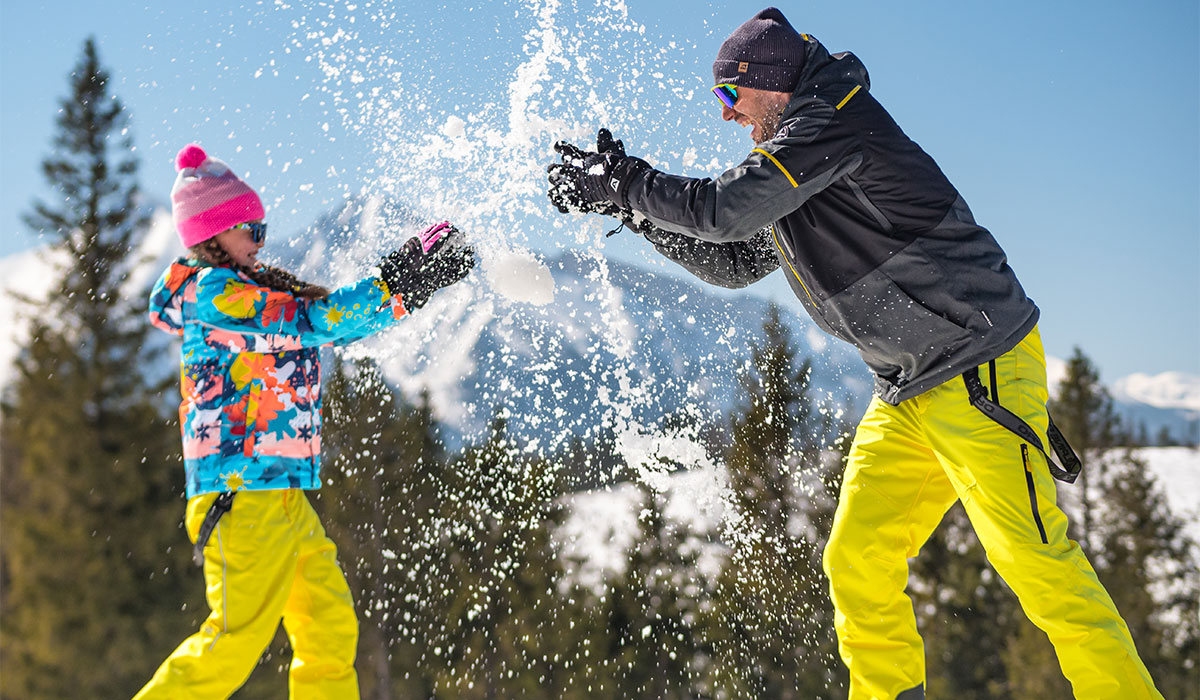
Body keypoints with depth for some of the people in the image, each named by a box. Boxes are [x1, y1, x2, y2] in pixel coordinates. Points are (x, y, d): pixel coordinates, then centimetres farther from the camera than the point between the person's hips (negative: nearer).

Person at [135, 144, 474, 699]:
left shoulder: (254, 293, 18)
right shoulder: (209, 293, -10)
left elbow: (334, 318, 21)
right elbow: (315, 321, -19)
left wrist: (413, 279, 13)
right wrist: (400, 282, -17)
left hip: (283, 496, 10)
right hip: (243, 491, -10)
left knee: (331, 628, 8)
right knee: (237, 637, -10)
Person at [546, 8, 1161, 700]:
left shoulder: (836, 122, -13)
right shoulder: (790, 166, 17)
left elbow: (724, 210, -19)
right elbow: (734, 261, 27)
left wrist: (623, 184, -5)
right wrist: (634, 201, 19)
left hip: (981, 365, -10)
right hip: (908, 391, 10)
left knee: (1032, 557, -13)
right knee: (857, 560, 4)